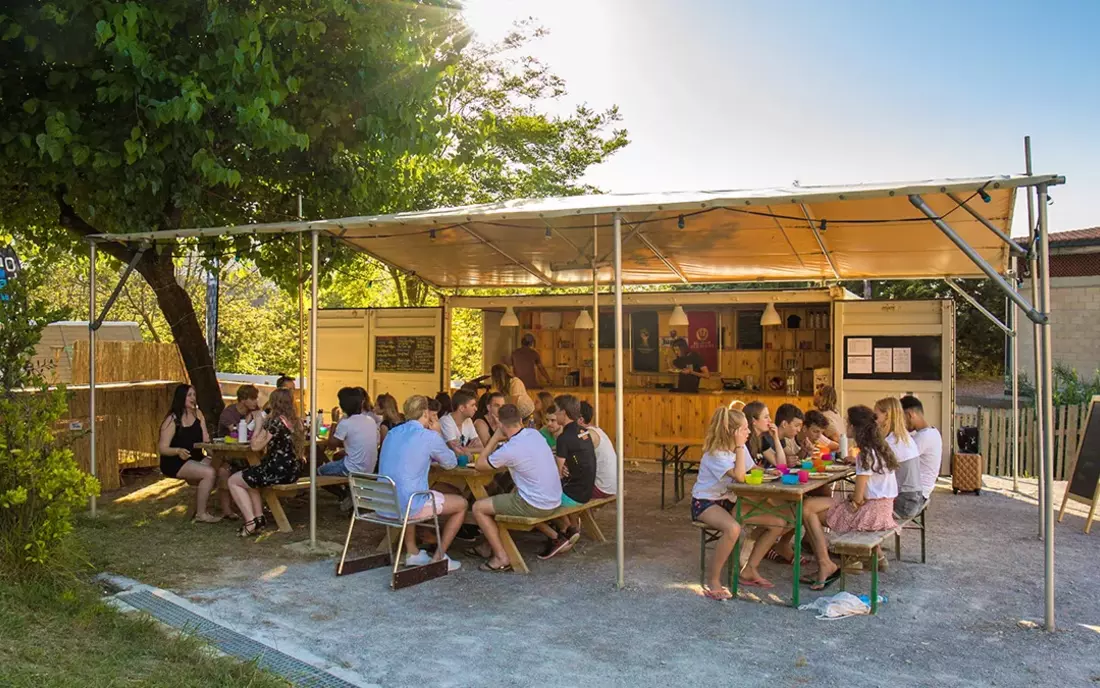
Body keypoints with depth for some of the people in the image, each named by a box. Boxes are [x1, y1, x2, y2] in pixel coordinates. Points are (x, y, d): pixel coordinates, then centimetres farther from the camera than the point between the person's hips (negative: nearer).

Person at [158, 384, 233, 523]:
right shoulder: (172, 420, -10)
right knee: (209, 472, -29)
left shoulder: (198, 414, 6)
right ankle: (200, 514, -16)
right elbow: (162, 448, -14)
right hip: (175, 462, -6)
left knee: (223, 469, -20)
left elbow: (205, 439, -1)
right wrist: (178, 451, -33)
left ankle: (226, 509, -10)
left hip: (196, 458, 6)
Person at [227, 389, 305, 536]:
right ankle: (259, 518, 21)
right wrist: (265, 423, 19)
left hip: (278, 471, -9)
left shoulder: (275, 421, -15)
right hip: (293, 471, 9)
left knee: (233, 481, 9)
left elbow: (255, 446, -11)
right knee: (250, 478, 31)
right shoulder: (296, 422, 11)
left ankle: (251, 523, -2)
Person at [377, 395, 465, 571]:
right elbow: (451, 463, 6)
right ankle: (439, 557, 16)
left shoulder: (392, 433, 12)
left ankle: (412, 552, 37)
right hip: (409, 506, -7)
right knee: (461, 504, 12)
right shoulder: (430, 436, -10)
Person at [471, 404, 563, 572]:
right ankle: (489, 546, 38)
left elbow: (479, 465, -5)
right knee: (501, 499, 30)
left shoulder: (509, 450, -21)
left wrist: (495, 438, 1)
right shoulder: (534, 433, 1)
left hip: (535, 506, -8)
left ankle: (501, 558, 5)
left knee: (478, 508, 3)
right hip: (554, 500, 8)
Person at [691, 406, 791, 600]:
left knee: (778, 523, -1)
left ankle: (750, 570, 10)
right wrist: (739, 447, -24)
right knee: (733, 528, -41)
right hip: (704, 503, -9)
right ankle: (713, 580, -22)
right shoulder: (715, 454, -21)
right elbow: (740, 476, -31)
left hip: (728, 502, 9)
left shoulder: (740, 448, 4)